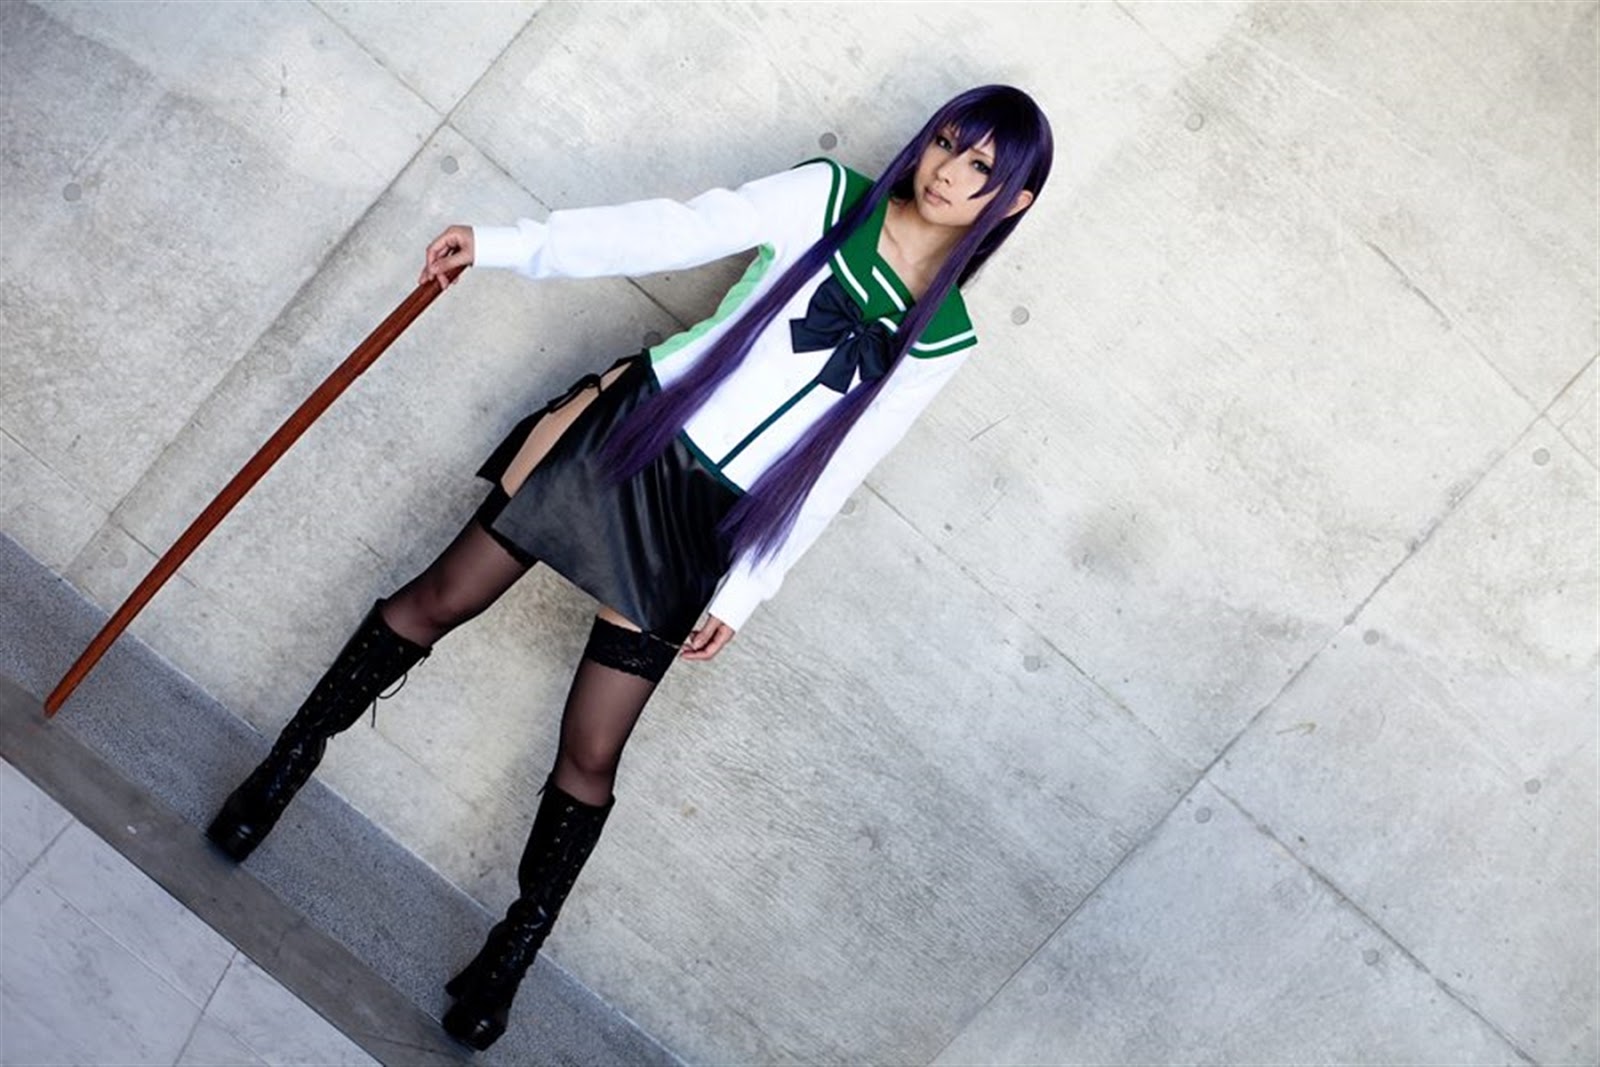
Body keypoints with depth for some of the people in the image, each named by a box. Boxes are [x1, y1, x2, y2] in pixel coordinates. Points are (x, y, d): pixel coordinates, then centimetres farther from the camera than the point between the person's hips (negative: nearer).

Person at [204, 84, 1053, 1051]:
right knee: (438, 601, 7)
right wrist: (504, 245, -14)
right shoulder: (824, 199, -2)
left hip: (703, 527, 0)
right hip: (627, 432, 1)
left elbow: (832, 473, 0)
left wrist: (744, 591, -2)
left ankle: (511, 957, 21)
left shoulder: (944, 340, 0)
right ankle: (288, 764, 29)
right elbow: (675, 232, -8)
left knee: (590, 759, 3)